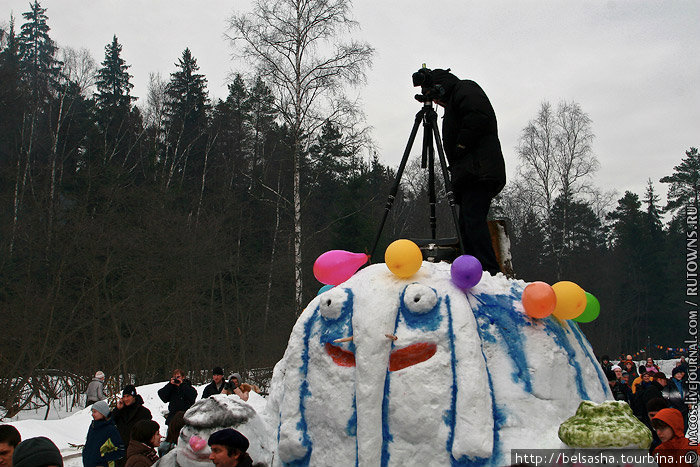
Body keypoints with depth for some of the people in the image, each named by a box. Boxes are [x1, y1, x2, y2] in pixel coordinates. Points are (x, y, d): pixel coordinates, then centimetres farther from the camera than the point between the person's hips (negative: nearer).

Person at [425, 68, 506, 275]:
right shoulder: (455, 99, 34)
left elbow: (478, 119, -15)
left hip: (479, 170, -10)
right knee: (466, 223, 4)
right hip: (471, 174, 10)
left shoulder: (465, 89, 6)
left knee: (473, 220, -18)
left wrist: (461, 147, -10)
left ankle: (490, 273, -23)